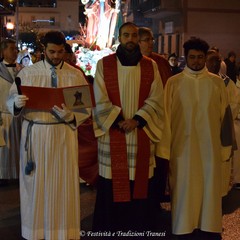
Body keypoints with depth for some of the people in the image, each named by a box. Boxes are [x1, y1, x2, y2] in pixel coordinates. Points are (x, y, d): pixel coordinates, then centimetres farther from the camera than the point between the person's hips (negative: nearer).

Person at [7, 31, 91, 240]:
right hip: (34, 134, 1)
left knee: (62, 185, 3)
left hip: (63, 136, -1)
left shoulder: (75, 75, 2)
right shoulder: (28, 72, 5)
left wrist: (69, 115, -21)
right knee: (35, 185, 7)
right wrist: (17, 102, -17)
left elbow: (86, 109, -2)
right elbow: (11, 100, 5)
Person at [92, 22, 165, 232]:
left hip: (141, 135, 2)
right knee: (112, 186, 1)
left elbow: (155, 100, 1)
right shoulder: (104, 65, 3)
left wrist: (137, 120, -13)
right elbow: (100, 101, -3)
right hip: (112, 135, -1)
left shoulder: (151, 66, 7)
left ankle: (139, 226, 17)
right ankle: (110, 226, 15)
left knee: (140, 183, 4)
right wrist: (119, 122, -13)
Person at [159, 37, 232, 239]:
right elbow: (166, 117, -1)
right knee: (185, 191, 5)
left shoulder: (217, 83, 4)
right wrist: (165, 149, -3)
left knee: (210, 190, 8)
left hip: (210, 147, 2)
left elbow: (224, 116, 6)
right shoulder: (174, 83, -1)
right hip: (183, 147, -1)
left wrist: (225, 146, 5)